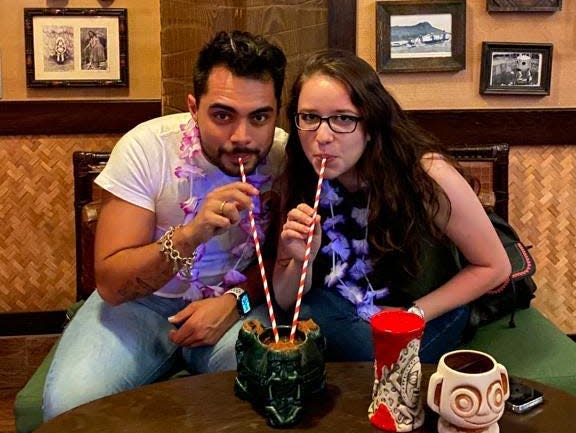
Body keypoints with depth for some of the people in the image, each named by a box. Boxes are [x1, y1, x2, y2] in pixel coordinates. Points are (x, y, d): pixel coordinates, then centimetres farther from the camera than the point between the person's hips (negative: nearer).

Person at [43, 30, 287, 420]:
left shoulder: (285, 154, -13)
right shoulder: (146, 147, -19)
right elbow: (111, 285, -20)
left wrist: (237, 298, -19)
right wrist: (190, 235, -38)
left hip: (238, 303, 1)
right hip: (141, 300, 0)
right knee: (72, 400, -26)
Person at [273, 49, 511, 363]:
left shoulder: (426, 173, -24)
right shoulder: (297, 181, -14)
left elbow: (494, 267, -11)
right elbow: (285, 301, -6)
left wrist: (414, 314, -16)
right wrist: (301, 261, -27)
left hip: (431, 318, -2)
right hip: (342, 317, 3)